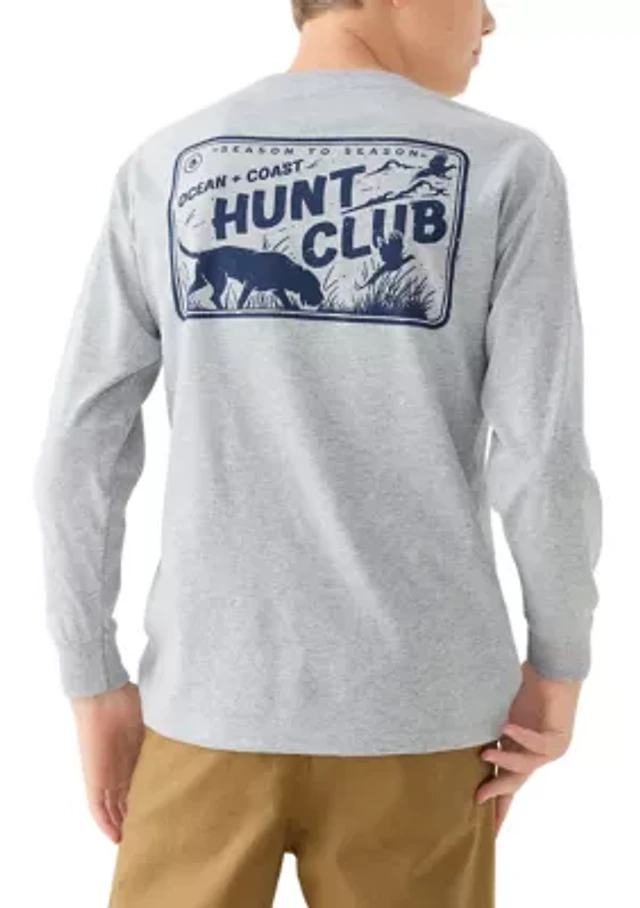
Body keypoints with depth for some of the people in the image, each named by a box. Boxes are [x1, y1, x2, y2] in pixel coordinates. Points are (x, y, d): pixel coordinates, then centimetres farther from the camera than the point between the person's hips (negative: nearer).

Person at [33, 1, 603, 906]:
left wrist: (95, 685, 7)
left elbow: (79, 450, -2)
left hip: (213, 702, 2)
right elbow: (543, 457, -10)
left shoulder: (162, 170, 0)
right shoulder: (505, 171, -6)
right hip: (416, 707, -1)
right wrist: (559, 666, 4)